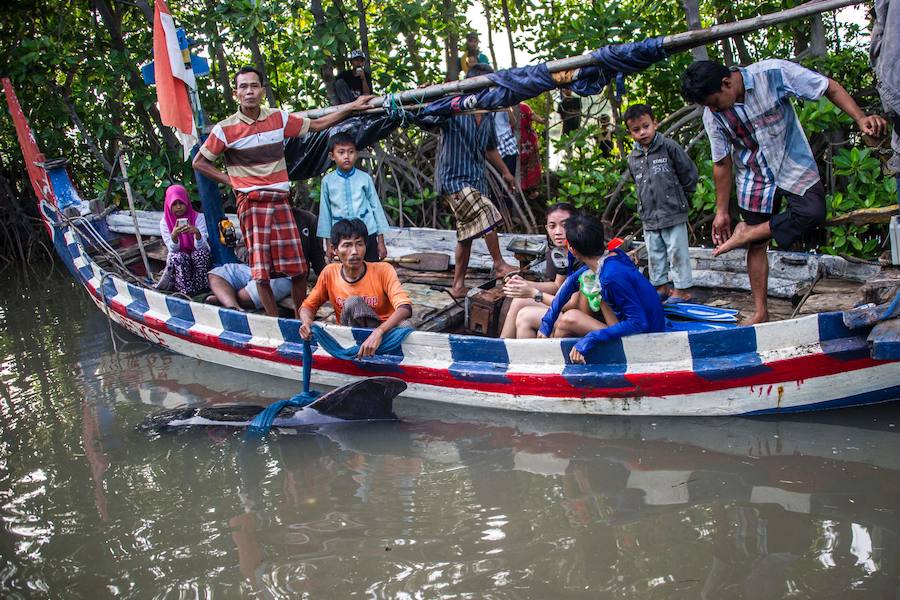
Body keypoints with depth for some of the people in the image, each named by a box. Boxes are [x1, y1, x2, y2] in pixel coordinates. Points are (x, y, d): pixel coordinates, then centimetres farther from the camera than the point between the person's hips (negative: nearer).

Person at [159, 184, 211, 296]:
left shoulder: (198, 217, -11)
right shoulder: (164, 222, -8)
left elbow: (201, 247, -19)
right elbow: (172, 250, -13)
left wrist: (197, 232, -40)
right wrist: (174, 235, -34)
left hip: (198, 260, 0)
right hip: (178, 262, 0)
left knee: (201, 253, -32)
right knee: (177, 257, -32)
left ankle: (201, 290, -24)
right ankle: (187, 293, -29)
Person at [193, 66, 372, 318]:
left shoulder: (279, 118, 4)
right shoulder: (225, 129, -5)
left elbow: (318, 125, 14)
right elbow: (199, 162, 4)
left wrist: (352, 106, 12)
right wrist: (230, 180, -2)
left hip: (280, 201, 3)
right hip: (251, 203, -3)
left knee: (298, 267, 3)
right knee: (261, 270, -1)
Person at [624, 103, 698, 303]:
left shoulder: (669, 147, -8)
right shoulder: (633, 159, 7)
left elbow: (689, 173, -1)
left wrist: (682, 199, 4)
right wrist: (645, 204, 14)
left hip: (674, 214, -5)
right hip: (649, 217, 5)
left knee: (677, 252, 0)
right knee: (655, 255, 12)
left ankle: (683, 289, 7)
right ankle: (661, 287, 24)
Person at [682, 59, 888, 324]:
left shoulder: (773, 73, -24)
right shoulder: (712, 116, -14)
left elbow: (830, 87, -16)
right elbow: (722, 164, -2)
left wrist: (860, 118, -29)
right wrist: (721, 212, 1)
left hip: (793, 166, -2)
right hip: (754, 180, 2)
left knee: (812, 212, -28)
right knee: (756, 246, 2)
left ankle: (746, 233, -12)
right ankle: (761, 312, 14)